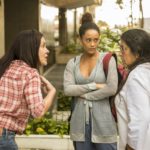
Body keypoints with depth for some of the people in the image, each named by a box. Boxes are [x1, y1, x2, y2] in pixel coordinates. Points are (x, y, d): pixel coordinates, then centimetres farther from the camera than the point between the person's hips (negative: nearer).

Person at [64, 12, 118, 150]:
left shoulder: (108, 60, -4)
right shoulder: (72, 63, 5)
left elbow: (112, 89, -16)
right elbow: (67, 90, -8)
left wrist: (84, 94, -8)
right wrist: (95, 85, -15)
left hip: (103, 121, -3)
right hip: (80, 122, 3)